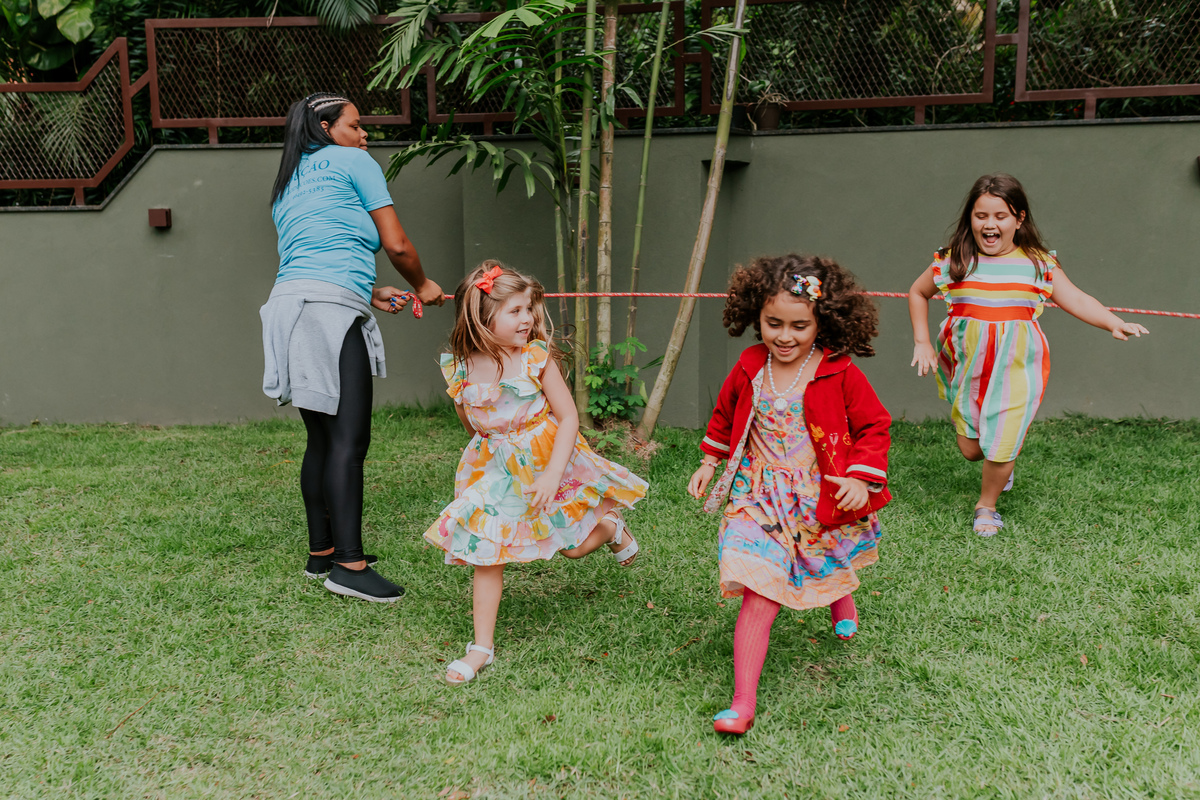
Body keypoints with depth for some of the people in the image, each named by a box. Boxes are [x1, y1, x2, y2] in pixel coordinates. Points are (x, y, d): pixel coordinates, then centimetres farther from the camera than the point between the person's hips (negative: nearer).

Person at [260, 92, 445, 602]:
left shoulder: (287, 187, 30)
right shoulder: (354, 162, 7)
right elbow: (396, 244, 2)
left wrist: (371, 294, 18)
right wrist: (422, 286, 20)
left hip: (291, 304, 9)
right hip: (329, 308, -9)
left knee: (323, 439, 12)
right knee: (348, 438, -13)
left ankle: (322, 552, 18)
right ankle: (349, 565, -16)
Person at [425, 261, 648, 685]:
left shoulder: (536, 358, -17)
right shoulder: (460, 369, -11)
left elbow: (569, 418, -15)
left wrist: (552, 472, -23)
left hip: (548, 461, -2)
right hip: (495, 471, 2)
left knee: (576, 546, 7)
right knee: (486, 554, 0)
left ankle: (611, 525, 43)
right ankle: (482, 646, 14)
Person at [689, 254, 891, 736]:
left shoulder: (840, 374, -13)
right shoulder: (749, 368, -4)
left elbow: (874, 426, -4)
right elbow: (724, 415, 15)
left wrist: (860, 479, -14)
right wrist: (709, 463, 17)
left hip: (823, 499, 0)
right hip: (761, 498, 0)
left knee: (832, 570, 28)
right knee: (759, 597, -10)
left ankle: (841, 601, 67)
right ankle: (743, 701, -6)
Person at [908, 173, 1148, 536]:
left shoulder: (1039, 263, -1)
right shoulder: (953, 261, 0)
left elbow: (1075, 299, -1)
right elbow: (917, 292, 15)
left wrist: (1116, 324, -17)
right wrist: (921, 342, 8)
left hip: (1015, 367, -1)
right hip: (967, 364, 1)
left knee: (999, 448, -4)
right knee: (970, 448, 6)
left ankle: (987, 505, 24)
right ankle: (1001, 463, 43)